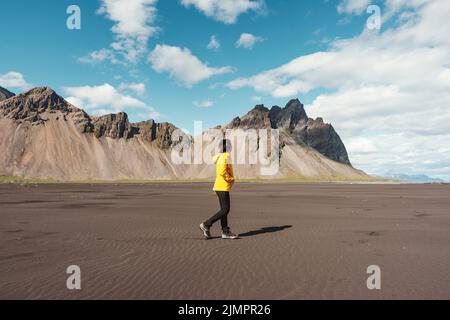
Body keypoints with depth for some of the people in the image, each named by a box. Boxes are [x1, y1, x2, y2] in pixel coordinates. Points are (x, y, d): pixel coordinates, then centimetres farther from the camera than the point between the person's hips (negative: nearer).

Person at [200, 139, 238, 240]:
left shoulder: (220, 157, 15)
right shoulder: (225, 157, -15)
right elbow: (222, 172, -27)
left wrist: (231, 179, 12)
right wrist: (231, 180, -13)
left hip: (221, 187, 10)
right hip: (223, 187, -10)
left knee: (224, 209, 10)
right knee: (225, 210, -7)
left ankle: (225, 232, 14)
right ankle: (206, 225, -4)